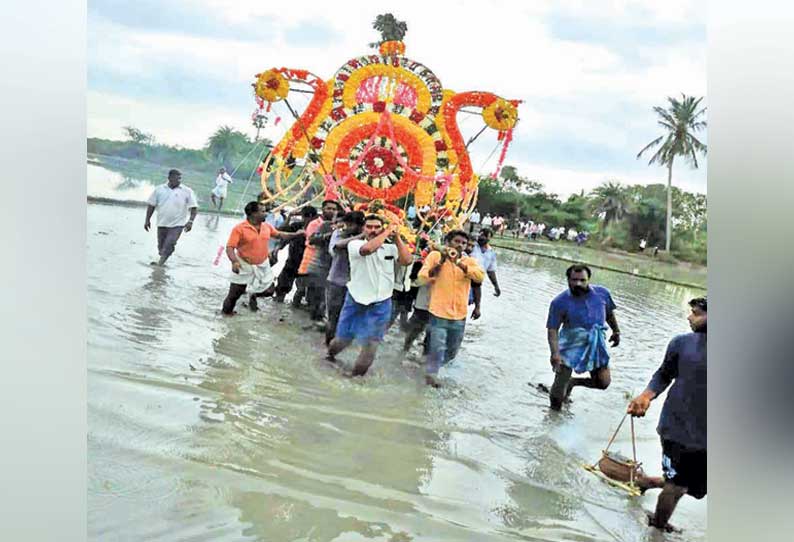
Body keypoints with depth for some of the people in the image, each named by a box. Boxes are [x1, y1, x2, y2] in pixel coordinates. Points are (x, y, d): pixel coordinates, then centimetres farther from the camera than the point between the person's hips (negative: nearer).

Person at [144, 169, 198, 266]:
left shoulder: (187, 191, -3)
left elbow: (194, 207, -3)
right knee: (161, 246, 11)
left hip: (177, 225, -3)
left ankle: (160, 263, -12)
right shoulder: (159, 189, 4)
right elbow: (151, 205, 10)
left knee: (169, 245, -15)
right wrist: (147, 220, 7)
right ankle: (161, 262, 29)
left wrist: (190, 221, -14)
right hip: (162, 224, 3)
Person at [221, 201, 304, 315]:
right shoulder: (239, 228, -17)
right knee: (235, 292, 1)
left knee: (268, 290, 4)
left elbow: (279, 235, 19)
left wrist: (295, 234, 15)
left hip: (262, 265, 5)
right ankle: (226, 311, 27)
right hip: (244, 266, -5)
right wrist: (234, 261, -35)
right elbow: (230, 247, -20)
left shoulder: (266, 226, 2)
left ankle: (253, 296, 36)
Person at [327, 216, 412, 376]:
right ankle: (331, 351, 47)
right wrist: (388, 231, -20)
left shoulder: (390, 248, 2)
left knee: (370, 343, 5)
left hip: (380, 304, 2)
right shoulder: (354, 244, -9)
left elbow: (407, 260, -13)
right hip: (356, 300, -2)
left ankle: (358, 373, 26)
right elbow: (368, 248, -30)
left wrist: (397, 237, -12)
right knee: (344, 337, 14)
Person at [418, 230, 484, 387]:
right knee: (438, 347, -12)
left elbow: (480, 276, -14)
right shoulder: (435, 255, -1)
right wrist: (440, 262, -21)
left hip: (459, 315, 4)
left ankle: (433, 366, 41)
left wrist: (460, 264, -25)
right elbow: (422, 277, -10)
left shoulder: (469, 261, 5)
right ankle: (430, 374, 7)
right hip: (439, 312, -4)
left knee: (452, 351, 17)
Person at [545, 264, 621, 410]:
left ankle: (573, 382, 27)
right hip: (571, 346, -3)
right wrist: (555, 352, -26)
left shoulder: (602, 293, -4)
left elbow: (610, 313, 16)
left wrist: (616, 331, 24)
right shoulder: (560, 302, -14)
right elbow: (552, 329, -15)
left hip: (596, 345, 3)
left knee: (603, 383, 0)